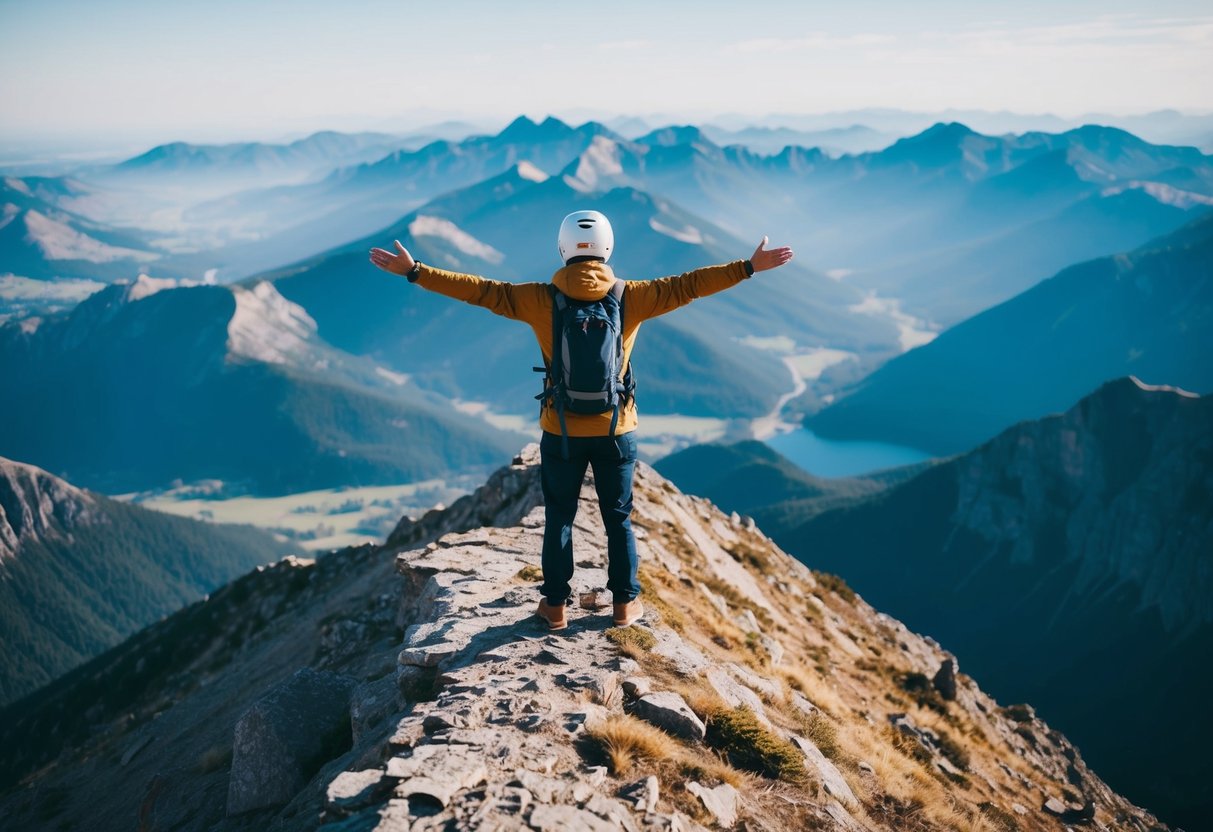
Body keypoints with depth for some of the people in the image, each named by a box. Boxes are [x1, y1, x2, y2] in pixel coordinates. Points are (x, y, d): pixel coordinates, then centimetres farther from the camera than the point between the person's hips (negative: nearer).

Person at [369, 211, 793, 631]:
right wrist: (748, 267, 3)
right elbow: (686, 286, -5)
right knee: (618, 519, 16)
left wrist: (415, 272, -6)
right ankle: (626, 603, 24)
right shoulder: (630, 297, -9)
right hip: (616, 432, 1)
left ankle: (555, 605, 23)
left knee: (559, 518, 15)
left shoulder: (542, 300, -11)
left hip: (561, 433, 0)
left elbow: (483, 291, -11)